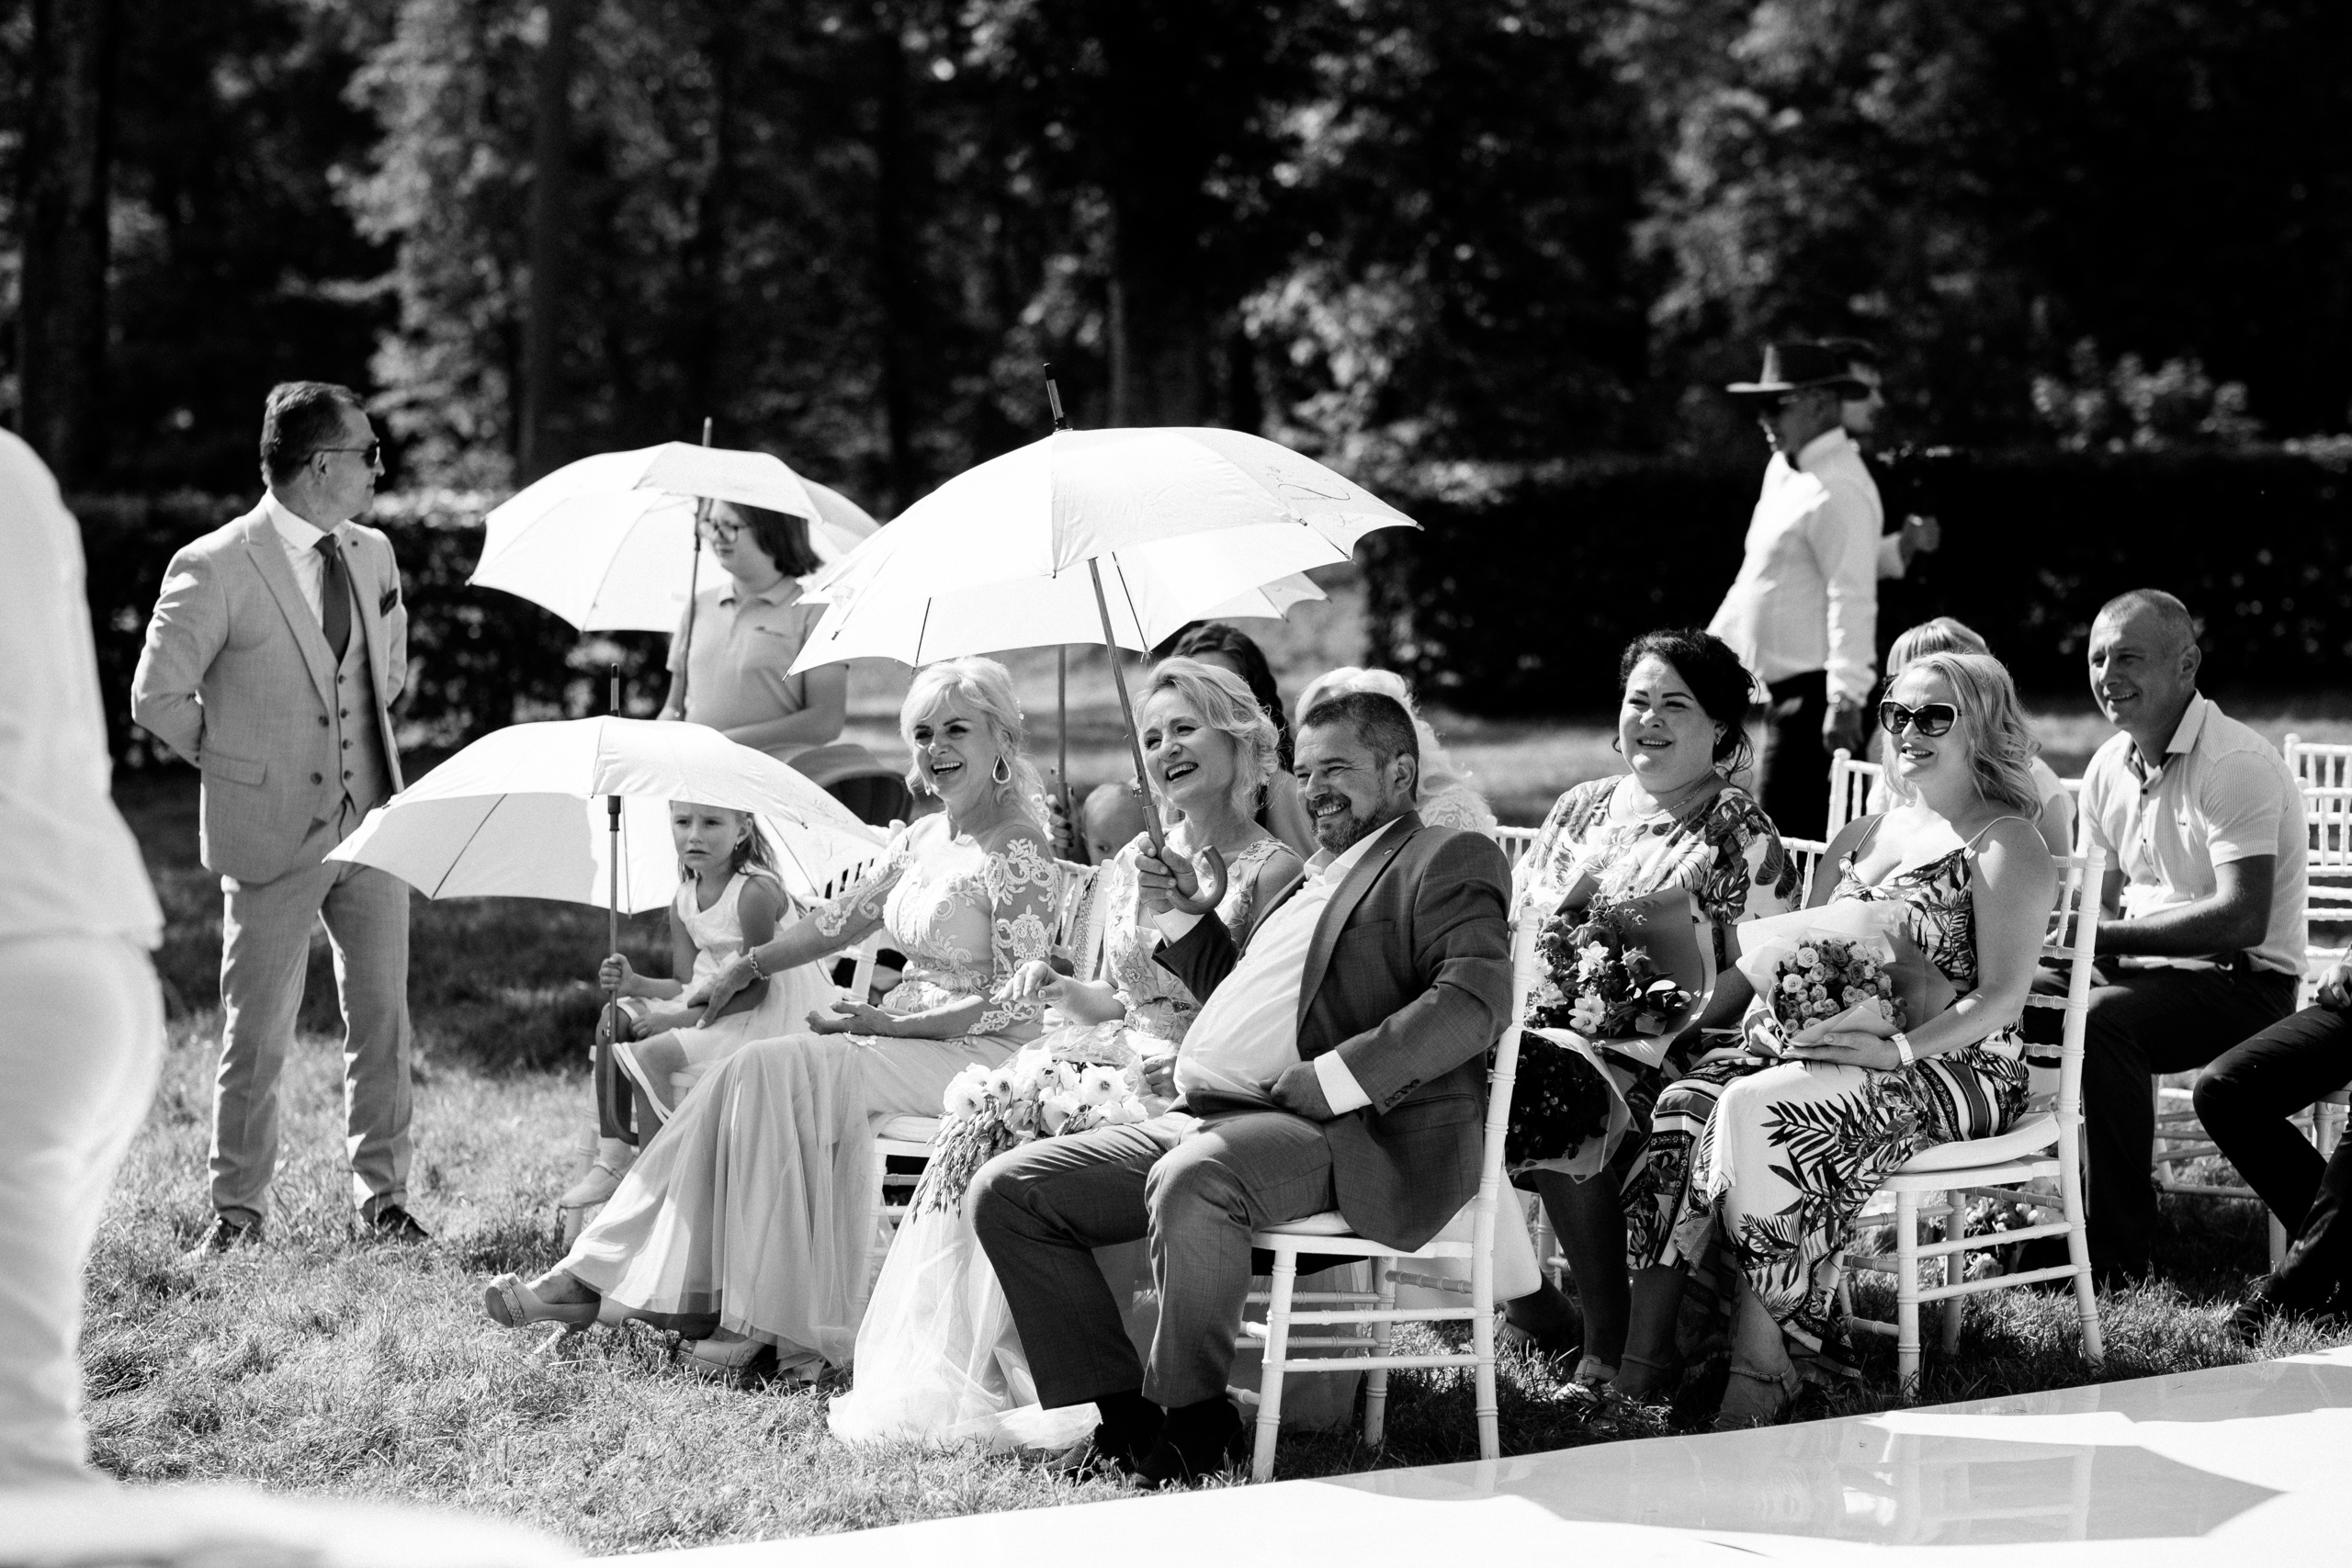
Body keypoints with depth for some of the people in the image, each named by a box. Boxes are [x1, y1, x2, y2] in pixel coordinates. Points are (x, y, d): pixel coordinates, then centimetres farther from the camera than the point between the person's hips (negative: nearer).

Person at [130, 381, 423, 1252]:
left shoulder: (372, 554, 7)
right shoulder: (213, 568, -12)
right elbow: (157, 697, -7)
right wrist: (241, 763, 0)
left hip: (373, 821, 5)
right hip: (275, 836, -5)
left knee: (382, 1018, 8)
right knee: (256, 1034, 3)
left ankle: (381, 1192, 20)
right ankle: (238, 1206, 15)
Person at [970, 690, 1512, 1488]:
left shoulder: (1447, 861, 3)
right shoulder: (1312, 877, 30)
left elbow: (1476, 997, -15)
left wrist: (1333, 1080, -21)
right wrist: (1180, 920, 23)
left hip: (1344, 1139, -9)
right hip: (1197, 1121, 9)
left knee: (1191, 1181, -39)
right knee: (1006, 1190, -2)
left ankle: (1193, 1416, -19)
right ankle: (1121, 1409, -3)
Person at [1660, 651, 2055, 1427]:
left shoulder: (2005, 843, 1)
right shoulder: (1856, 840, 23)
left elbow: (2002, 997, -10)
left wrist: (1898, 1049, -22)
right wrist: (1774, 1005, -3)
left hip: (1959, 1072, -6)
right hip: (1826, 1053, 6)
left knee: (1757, 1108, -32)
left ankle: (1761, 1362, -28)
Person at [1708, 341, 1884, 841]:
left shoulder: (1839, 490, -16)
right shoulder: (1782, 470, 15)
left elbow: (1853, 599, -22)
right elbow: (1756, 576, 25)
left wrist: (1846, 697, -27)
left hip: (1816, 688, -10)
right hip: (1786, 684, 10)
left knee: (1785, 829, -11)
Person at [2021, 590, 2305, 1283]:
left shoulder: (2235, 764, -18)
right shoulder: (2109, 766, 8)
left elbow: (2242, 918, -25)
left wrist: (2107, 936, -24)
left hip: (2243, 985, -8)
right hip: (2143, 968, 8)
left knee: (2103, 1019, -32)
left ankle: (2119, 1251, -23)